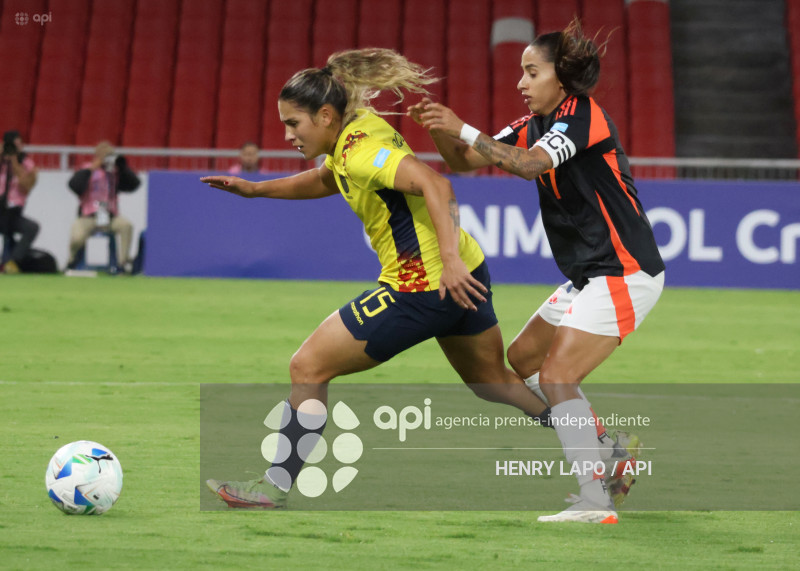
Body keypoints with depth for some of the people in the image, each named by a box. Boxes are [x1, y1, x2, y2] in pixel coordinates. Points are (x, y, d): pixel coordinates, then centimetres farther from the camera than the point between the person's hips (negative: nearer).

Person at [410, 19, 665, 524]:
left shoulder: (583, 115, -16)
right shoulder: (535, 125, 11)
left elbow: (529, 165, -31)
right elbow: (463, 161, 11)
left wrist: (464, 129, -30)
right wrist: (441, 128, -9)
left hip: (623, 276, -10)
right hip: (591, 277, 10)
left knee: (556, 377, -17)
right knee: (522, 359, 18)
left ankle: (596, 503, -18)